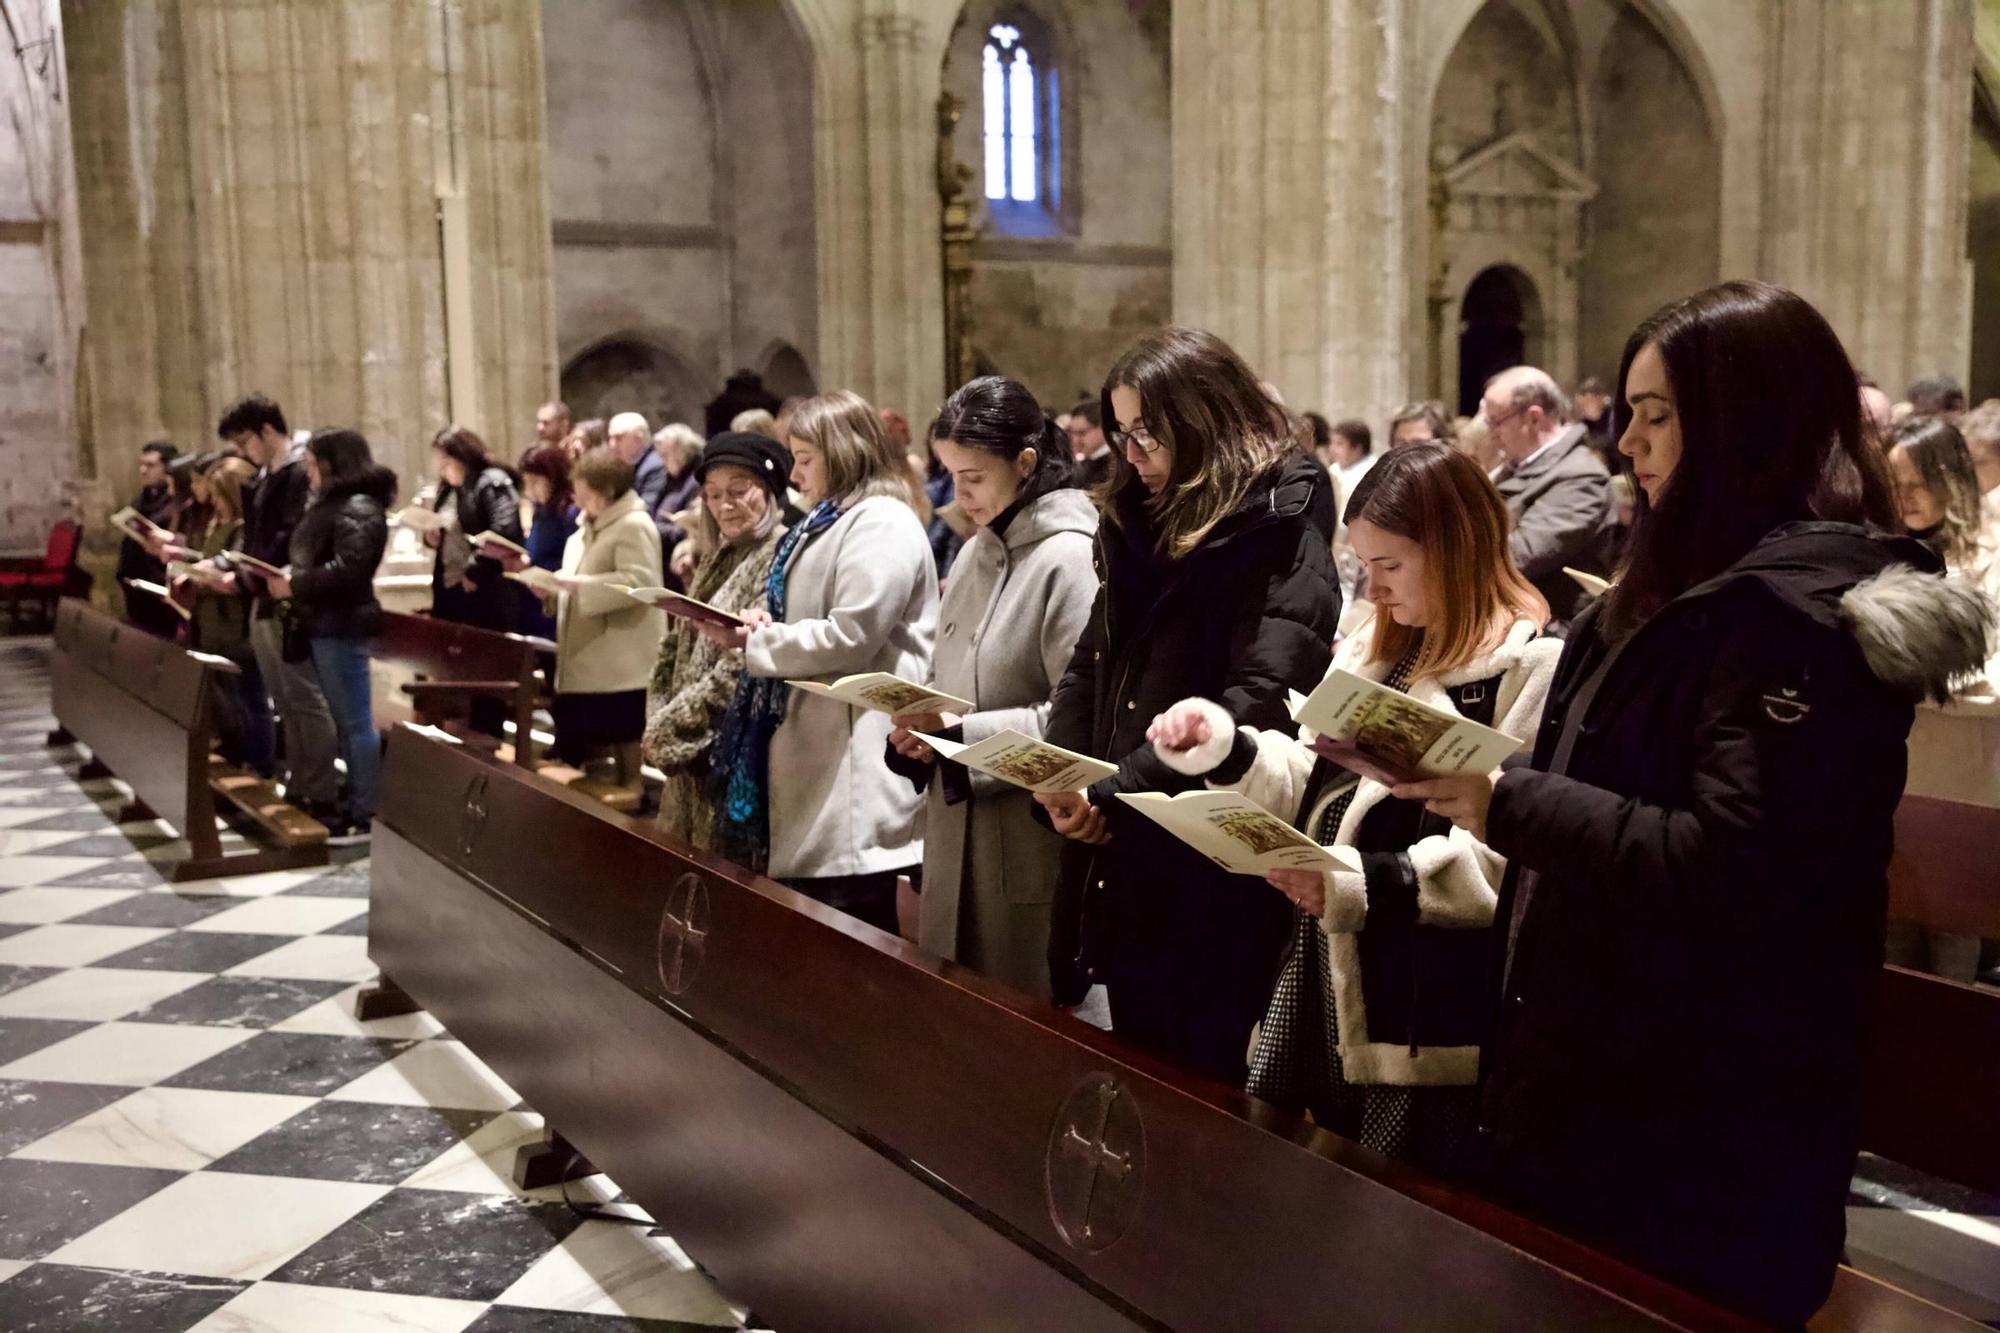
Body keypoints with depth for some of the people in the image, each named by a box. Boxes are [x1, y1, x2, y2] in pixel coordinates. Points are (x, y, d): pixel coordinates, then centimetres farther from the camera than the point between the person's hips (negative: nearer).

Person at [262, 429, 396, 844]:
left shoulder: (358, 508, -15)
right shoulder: (332, 503, 18)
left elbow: (347, 570, -25)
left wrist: (294, 587, -19)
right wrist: (285, 580, 6)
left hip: (343, 627, -11)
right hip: (326, 625, 11)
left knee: (356, 722, -5)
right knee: (345, 721, 15)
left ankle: (366, 815, -1)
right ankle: (355, 803, 23)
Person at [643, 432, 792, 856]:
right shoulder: (716, 559, 16)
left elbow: (747, 665, -20)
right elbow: (676, 650, 17)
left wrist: (672, 725, -13)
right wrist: (661, 723, 2)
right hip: (694, 751, 8)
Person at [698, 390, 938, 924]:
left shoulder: (881, 523, -12)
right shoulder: (831, 524, 21)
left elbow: (849, 636, -21)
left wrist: (753, 640, -10)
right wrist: (764, 623, 5)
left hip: (857, 761, -10)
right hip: (817, 751, 10)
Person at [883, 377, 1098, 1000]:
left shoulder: (1069, 558, -14)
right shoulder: (977, 551, 11)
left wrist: (962, 733, -20)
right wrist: (922, 727, 0)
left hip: (1029, 847, -8)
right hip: (957, 832, 8)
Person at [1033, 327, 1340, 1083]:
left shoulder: (1280, 528, -10)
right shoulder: (1139, 522, 14)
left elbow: (1262, 701, -20)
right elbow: (1091, 663, 13)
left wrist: (1119, 791, -19)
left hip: (1211, 880, -7)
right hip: (1120, 869, 7)